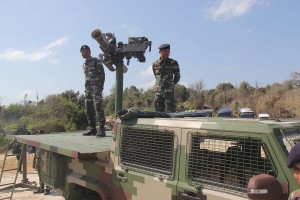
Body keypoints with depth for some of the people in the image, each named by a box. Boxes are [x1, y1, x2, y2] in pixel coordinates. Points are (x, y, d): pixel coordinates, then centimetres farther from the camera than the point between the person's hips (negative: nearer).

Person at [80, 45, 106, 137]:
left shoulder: (96, 61, 0)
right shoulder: (84, 64, 22)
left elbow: (102, 74, -7)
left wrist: (100, 87, -15)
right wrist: (86, 89, 16)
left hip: (96, 88, -8)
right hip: (87, 89, 8)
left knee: (98, 108, -14)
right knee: (89, 110, 5)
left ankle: (102, 130, -14)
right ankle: (92, 129, 12)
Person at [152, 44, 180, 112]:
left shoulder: (173, 63, -1)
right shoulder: (155, 64, 7)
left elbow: (177, 76, 10)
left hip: (169, 92, -3)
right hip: (158, 92, 3)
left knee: (171, 111, -6)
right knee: (158, 111, 10)